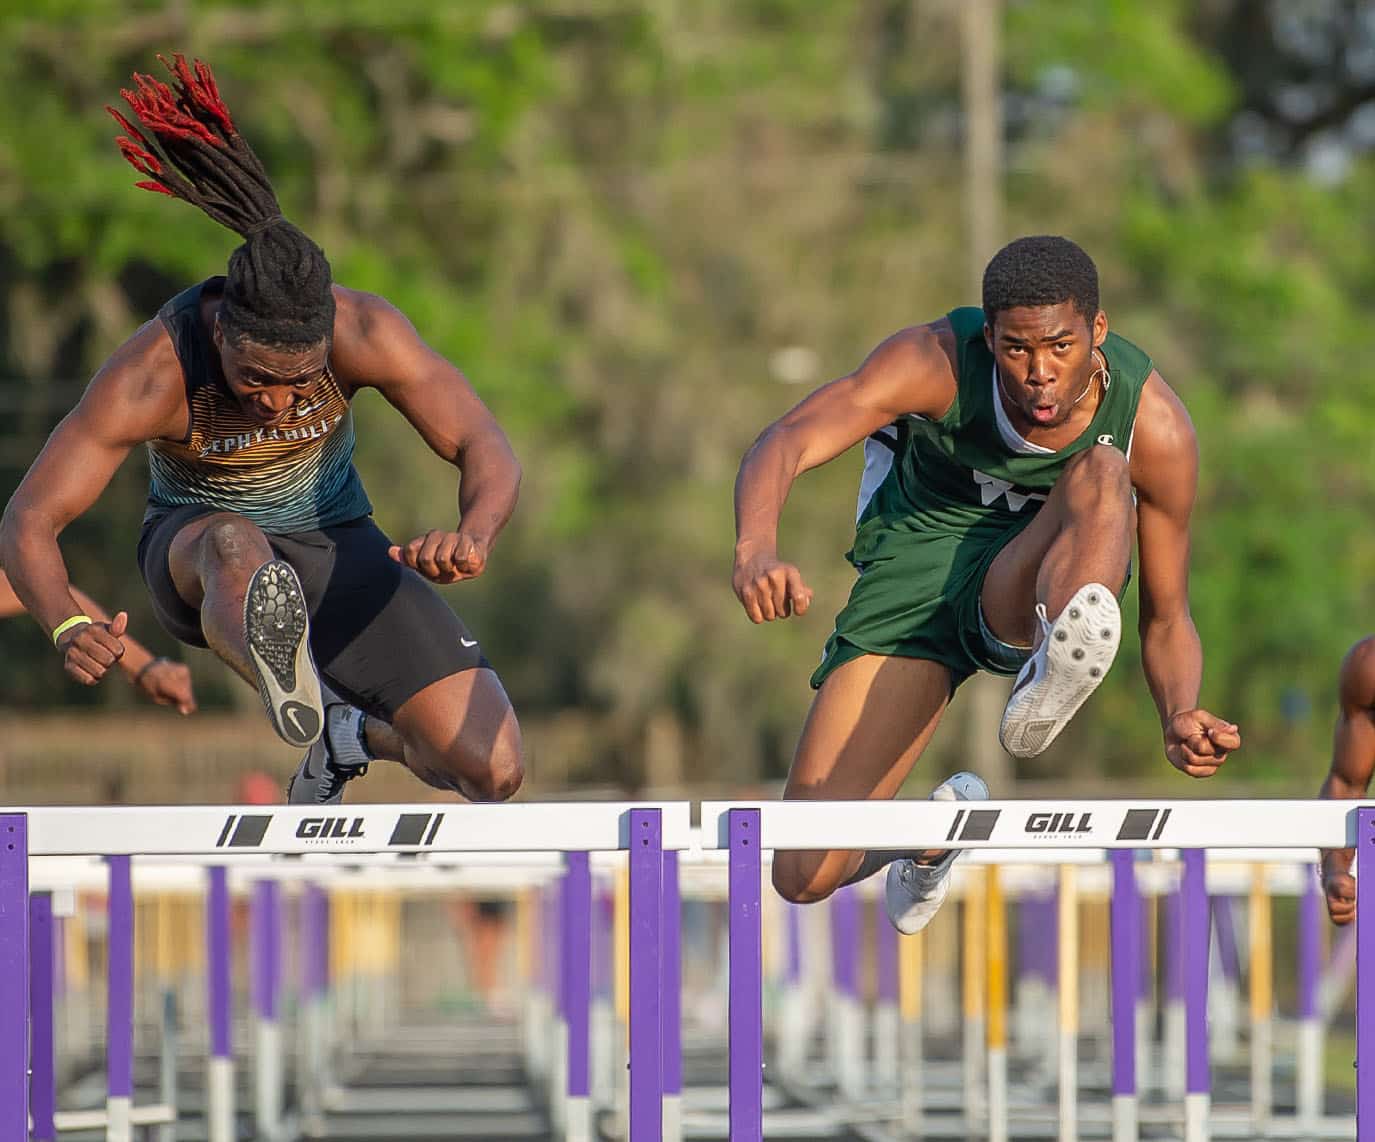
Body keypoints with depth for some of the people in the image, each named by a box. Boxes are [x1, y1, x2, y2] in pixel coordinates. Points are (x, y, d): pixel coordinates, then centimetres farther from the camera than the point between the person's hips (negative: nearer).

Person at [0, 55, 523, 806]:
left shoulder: (366, 332, -25)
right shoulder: (150, 374, -29)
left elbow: (487, 451, -22)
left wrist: (473, 535, -47)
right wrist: (68, 627, -50)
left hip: (334, 546, 3)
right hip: (194, 548, -3)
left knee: (491, 771, -11)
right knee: (236, 548, -42)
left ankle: (353, 734, 24)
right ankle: (286, 688, -78)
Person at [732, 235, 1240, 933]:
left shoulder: (1155, 429, -18)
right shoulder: (935, 364, -23)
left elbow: (1166, 619, -9)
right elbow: (787, 443, -36)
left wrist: (1180, 717, -31)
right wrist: (756, 549, -58)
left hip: (1034, 588, 0)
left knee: (1099, 477, -34)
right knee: (806, 876, -10)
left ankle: (1052, 680, -61)